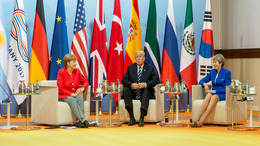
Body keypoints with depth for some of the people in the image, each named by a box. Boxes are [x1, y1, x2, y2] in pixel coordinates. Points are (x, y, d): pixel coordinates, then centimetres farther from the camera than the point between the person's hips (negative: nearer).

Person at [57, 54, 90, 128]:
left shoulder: (77, 71, 7)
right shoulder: (61, 72, -6)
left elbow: (85, 82, 15)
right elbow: (60, 89, -10)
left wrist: (82, 88, -8)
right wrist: (71, 94, -19)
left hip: (75, 94, 4)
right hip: (64, 96, -3)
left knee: (80, 97, -31)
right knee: (72, 100, -35)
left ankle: (78, 121, -39)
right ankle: (82, 119, -45)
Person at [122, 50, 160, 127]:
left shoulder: (150, 68, 5)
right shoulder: (130, 67, 11)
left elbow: (156, 80, -5)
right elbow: (124, 80, 4)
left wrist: (145, 84, -22)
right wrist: (131, 84, -18)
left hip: (144, 92, -2)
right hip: (133, 93, 2)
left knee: (146, 92, -35)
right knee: (125, 90, -27)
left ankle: (141, 119, -42)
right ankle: (132, 118, -32)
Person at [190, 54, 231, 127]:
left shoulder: (227, 73, -4)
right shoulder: (213, 72, 12)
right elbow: (201, 81, 19)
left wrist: (215, 91, -18)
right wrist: (204, 84, -5)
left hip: (223, 95, -4)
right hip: (213, 93, 4)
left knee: (214, 97, -39)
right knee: (209, 95, -34)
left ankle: (201, 121, -48)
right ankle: (197, 119, -46)